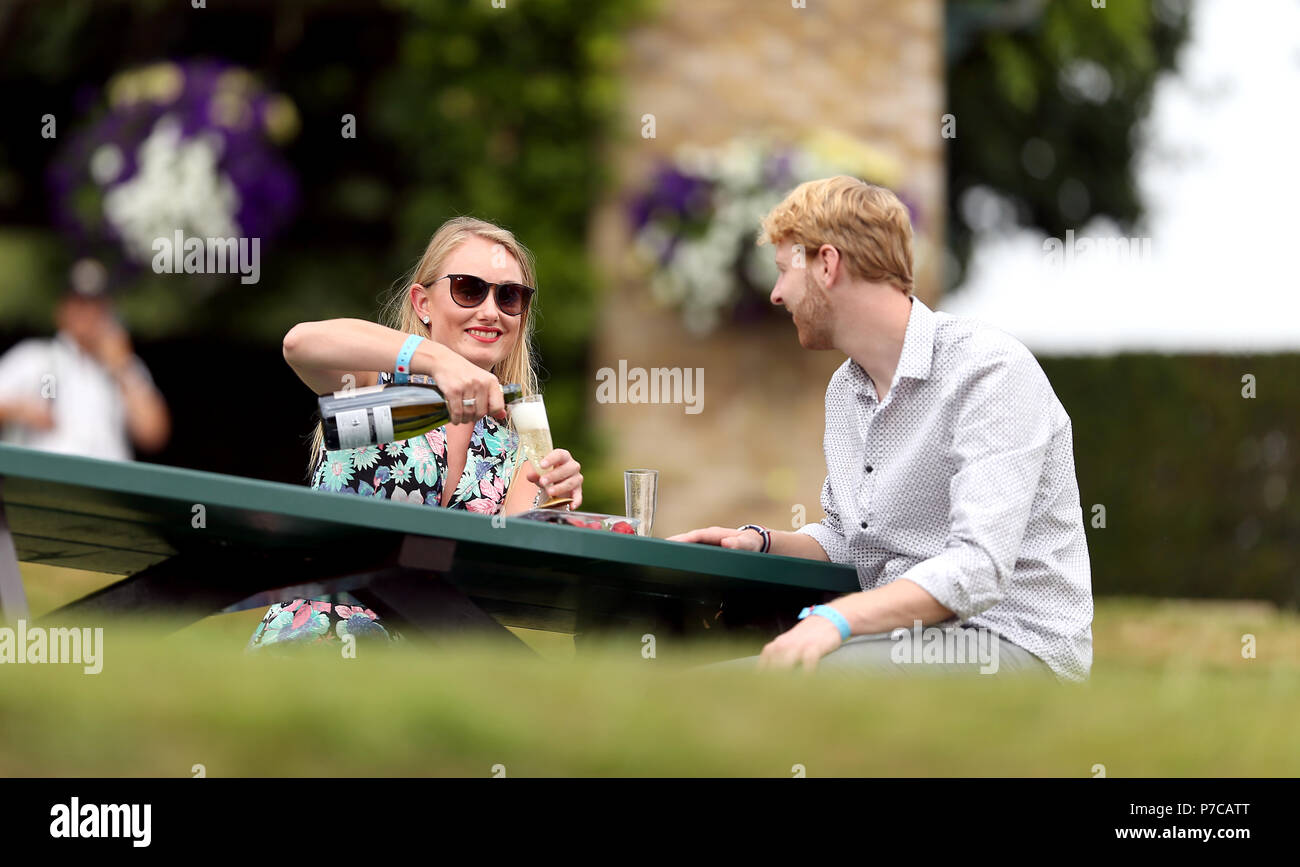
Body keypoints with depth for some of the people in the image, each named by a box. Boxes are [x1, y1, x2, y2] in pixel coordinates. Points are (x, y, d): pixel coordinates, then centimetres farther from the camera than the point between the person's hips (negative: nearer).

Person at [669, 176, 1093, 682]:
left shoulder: (990, 370, -14)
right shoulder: (845, 389, 17)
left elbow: (978, 569, -25)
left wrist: (835, 619, -37)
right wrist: (761, 542, 6)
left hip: (1008, 645, -8)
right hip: (900, 639, 8)